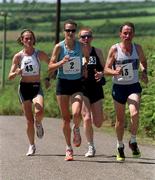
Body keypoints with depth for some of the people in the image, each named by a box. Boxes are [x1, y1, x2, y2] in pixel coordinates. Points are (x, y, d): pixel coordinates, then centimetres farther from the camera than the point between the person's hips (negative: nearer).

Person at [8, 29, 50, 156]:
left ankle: (38, 124, 9)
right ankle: (32, 146, 18)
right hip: (24, 87, 0)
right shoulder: (18, 56, 0)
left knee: (39, 112, -28)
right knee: (29, 120, -1)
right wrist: (16, 73, -22)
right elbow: (10, 76, -1)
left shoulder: (39, 54, 0)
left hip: (37, 87, 0)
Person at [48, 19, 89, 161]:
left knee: (76, 113, -22)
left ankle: (76, 129, 13)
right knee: (66, 118, 3)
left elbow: (88, 58, 17)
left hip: (77, 83, 0)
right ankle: (69, 148, 17)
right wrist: (62, 62, -21)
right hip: (63, 83, 0)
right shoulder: (59, 47, -5)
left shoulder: (82, 46, -2)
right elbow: (50, 67, -5)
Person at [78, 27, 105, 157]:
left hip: (96, 87, 2)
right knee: (87, 119, -14)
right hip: (82, 88, -2)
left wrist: (101, 74, -13)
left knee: (98, 123, 0)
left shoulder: (97, 52, 5)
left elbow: (105, 69, 8)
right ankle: (91, 147, 0)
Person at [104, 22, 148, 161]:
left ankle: (133, 142, -3)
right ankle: (120, 146, 30)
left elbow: (143, 61, 19)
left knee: (135, 113, -23)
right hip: (119, 87, -1)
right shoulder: (114, 49, -8)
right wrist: (115, 72, -28)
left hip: (134, 86, 1)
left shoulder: (137, 48, -1)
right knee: (120, 119, 9)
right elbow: (106, 70, -6)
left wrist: (144, 72, 0)